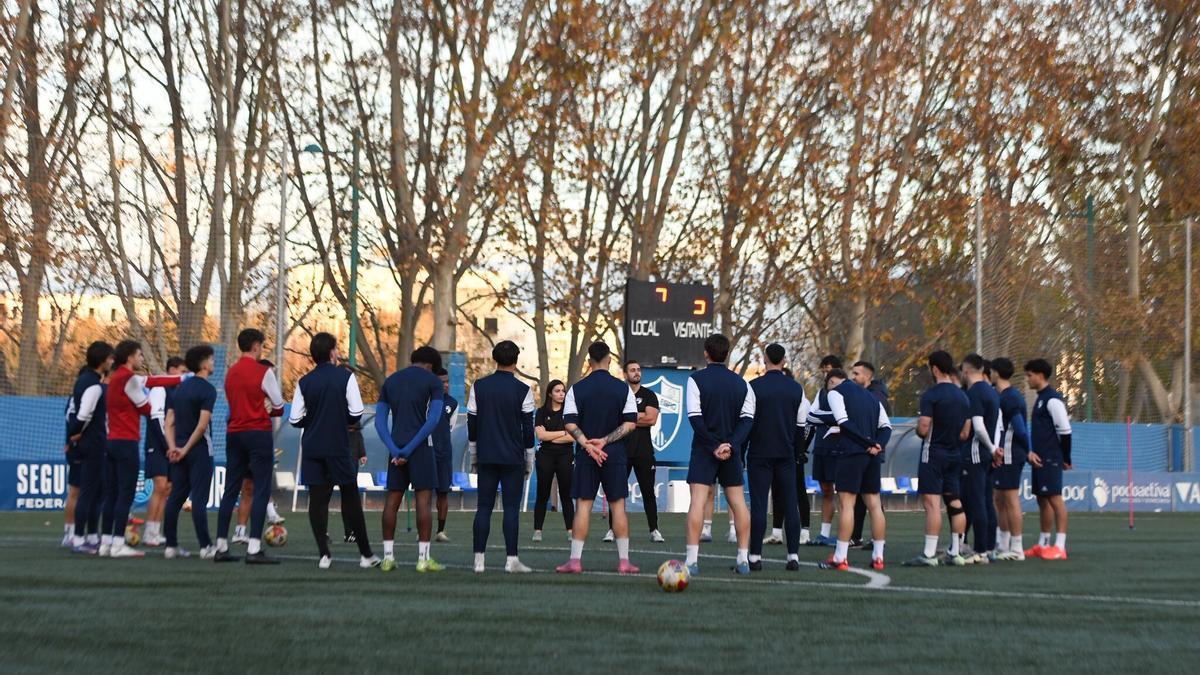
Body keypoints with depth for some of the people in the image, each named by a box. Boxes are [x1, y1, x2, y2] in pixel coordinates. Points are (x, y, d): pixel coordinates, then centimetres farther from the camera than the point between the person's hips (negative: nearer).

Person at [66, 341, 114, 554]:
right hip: (93, 445, -10)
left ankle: (92, 538, 19)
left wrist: (73, 435, 14)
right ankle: (78, 540, -5)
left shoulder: (84, 379, 14)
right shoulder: (94, 385, -17)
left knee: (97, 490, 15)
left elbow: (72, 409, 17)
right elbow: (84, 414, -24)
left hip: (86, 445, 10)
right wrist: (77, 434, -7)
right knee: (88, 492, -7)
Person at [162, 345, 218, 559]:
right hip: (199, 449, -7)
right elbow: (202, 425, -18)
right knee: (199, 498, -7)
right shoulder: (207, 389, -11)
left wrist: (173, 447, 1)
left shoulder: (180, 388, 13)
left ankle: (171, 546, 10)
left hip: (180, 451, 7)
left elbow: (169, 422, 9)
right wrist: (185, 450, -12)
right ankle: (206, 547, -5)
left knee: (175, 497, 8)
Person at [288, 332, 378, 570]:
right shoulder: (345, 377, -6)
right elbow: (356, 413, -11)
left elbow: (295, 419, 0)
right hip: (338, 447, -2)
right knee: (351, 499, 6)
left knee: (317, 499, 4)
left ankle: (324, 554, -2)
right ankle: (366, 554, 10)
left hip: (312, 447, 2)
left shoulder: (304, 382, 2)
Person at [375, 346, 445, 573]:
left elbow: (380, 421, 5)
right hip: (421, 446, -4)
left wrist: (395, 450, -4)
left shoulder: (390, 381, 14)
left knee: (392, 500, 7)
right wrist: (410, 449, -11)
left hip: (396, 448, 4)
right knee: (424, 499, -4)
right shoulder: (433, 382, 0)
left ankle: (388, 557, 6)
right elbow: (433, 420, -11)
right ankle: (423, 558, -8)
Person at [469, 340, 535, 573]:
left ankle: (479, 559, 2)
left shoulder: (479, 387, 3)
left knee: (484, 507, 5)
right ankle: (512, 559, -4)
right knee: (511, 508, 0)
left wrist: (475, 455, 16)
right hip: (513, 457, -3)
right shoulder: (523, 390, -5)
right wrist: (529, 459, 7)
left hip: (486, 457, 3)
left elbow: (472, 423, 7)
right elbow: (528, 427, -2)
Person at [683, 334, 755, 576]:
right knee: (737, 501, 10)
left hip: (704, 449, -3)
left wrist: (714, 446, -11)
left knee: (698, 500, -7)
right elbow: (747, 419, -3)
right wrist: (730, 445, -12)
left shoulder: (696, 379, -5)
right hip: (732, 450, 3)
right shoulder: (740, 383, 7)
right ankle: (743, 560, 10)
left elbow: (695, 417, -13)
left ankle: (692, 560, -14)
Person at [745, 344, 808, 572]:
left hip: (759, 453, -3)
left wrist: (740, 453, 2)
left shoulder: (754, 386, -6)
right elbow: (801, 425, 9)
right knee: (790, 505, 5)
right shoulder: (796, 388, 6)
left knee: (758, 504, -2)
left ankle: (755, 556, -5)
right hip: (786, 454, 3)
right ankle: (793, 555, 2)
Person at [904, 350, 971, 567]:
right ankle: (955, 553, 14)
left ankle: (929, 554, -14)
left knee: (932, 502, -10)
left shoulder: (931, 395, -13)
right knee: (954, 503, 10)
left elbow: (923, 429, -17)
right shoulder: (963, 397, 9)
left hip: (934, 454, -7)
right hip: (954, 456, 7)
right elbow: (965, 433, 12)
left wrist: (918, 426, 4)